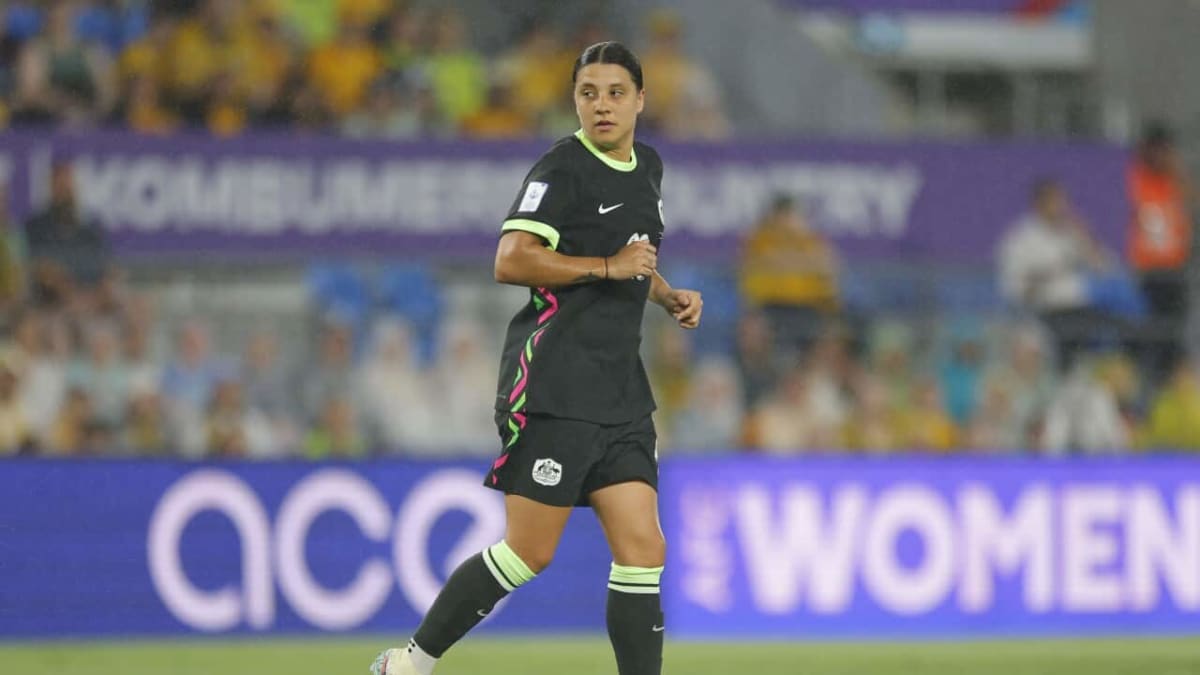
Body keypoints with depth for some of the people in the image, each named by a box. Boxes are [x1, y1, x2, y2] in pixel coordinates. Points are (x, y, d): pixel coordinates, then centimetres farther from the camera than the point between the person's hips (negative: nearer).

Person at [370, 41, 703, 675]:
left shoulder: (646, 167, 17)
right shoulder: (563, 167, -9)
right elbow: (511, 261, -20)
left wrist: (669, 296, 17)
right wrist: (606, 267, -19)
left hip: (620, 395, 8)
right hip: (554, 387, -8)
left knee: (643, 549, -1)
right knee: (530, 553, -6)